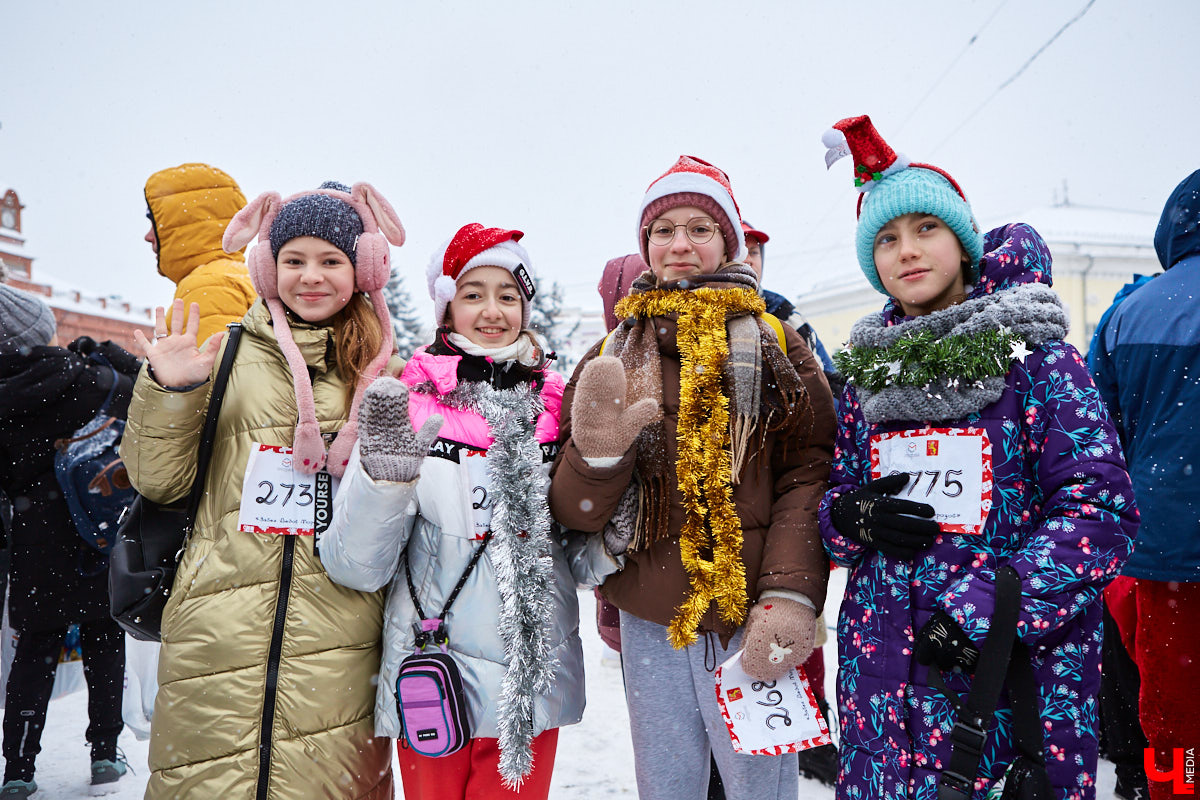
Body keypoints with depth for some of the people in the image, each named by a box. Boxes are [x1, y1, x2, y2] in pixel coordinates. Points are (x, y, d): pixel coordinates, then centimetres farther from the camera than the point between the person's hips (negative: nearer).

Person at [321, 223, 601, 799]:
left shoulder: (558, 409, 0)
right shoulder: (407, 408, -6)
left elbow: (590, 559, 5)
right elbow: (354, 568, -9)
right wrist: (384, 477, -26)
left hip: (535, 685, 2)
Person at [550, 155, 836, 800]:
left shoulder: (774, 344, 3)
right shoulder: (615, 356, 7)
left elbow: (810, 474, -7)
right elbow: (573, 513, 3)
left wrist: (790, 595, -19)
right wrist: (597, 456, -19)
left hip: (752, 626, -2)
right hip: (648, 626, 3)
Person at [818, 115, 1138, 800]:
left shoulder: (1033, 353, -5)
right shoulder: (869, 370, 9)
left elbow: (1101, 504, -12)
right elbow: (833, 499, 15)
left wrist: (985, 608, -20)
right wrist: (852, 515, -9)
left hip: (1019, 662, -3)